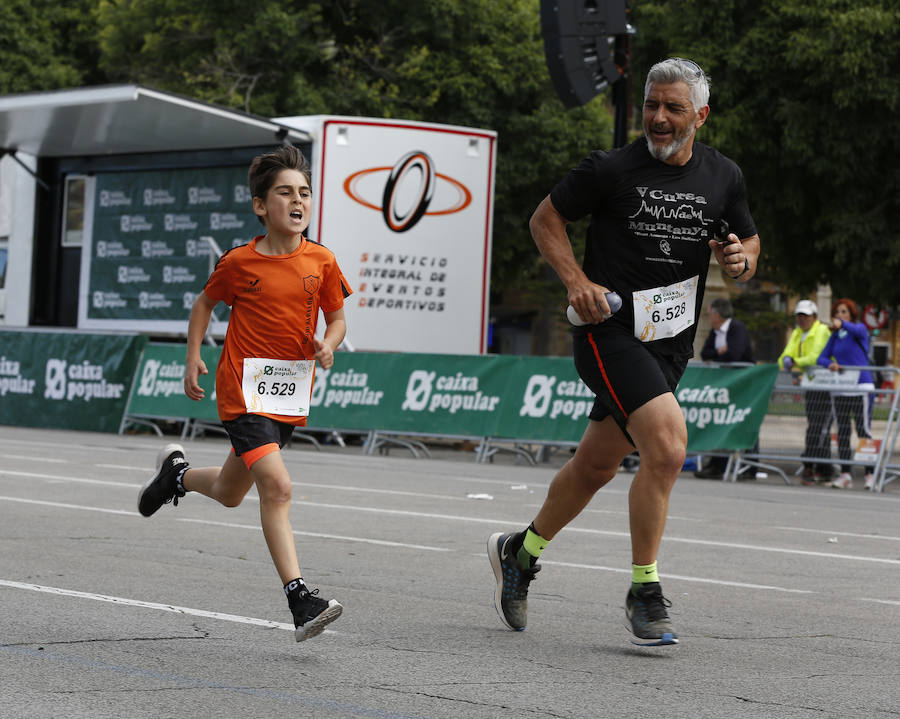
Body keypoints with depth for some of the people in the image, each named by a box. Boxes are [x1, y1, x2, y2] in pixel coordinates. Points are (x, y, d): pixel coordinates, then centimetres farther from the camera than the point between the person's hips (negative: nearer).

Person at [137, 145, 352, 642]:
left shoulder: (321, 262, 0)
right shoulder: (239, 263, -7)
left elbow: (337, 317, 11)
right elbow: (204, 304, 10)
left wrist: (328, 344, -10)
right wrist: (193, 358, 2)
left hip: (290, 393, 5)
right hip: (243, 390, -5)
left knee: (229, 493, 17)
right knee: (277, 486, -20)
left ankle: (177, 472, 50)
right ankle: (299, 599, -21)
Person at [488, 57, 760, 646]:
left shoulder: (724, 178, 5)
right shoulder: (611, 169, -8)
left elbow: (749, 240, 19)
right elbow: (546, 218, 3)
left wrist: (742, 259, -5)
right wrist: (577, 281, -11)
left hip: (671, 342, 5)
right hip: (610, 330, -5)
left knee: (598, 465, 14)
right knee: (668, 444, -23)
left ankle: (520, 552, 38)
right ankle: (644, 592, -10)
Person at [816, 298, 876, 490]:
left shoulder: (860, 329, -2)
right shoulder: (834, 337, 14)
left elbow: (856, 331, -27)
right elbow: (821, 358, 9)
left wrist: (842, 324, -47)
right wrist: (829, 364, -14)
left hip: (860, 386, -6)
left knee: (863, 429, -8)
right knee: (842, 431, 4)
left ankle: (870, 474, -6)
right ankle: (845, 474, 7)